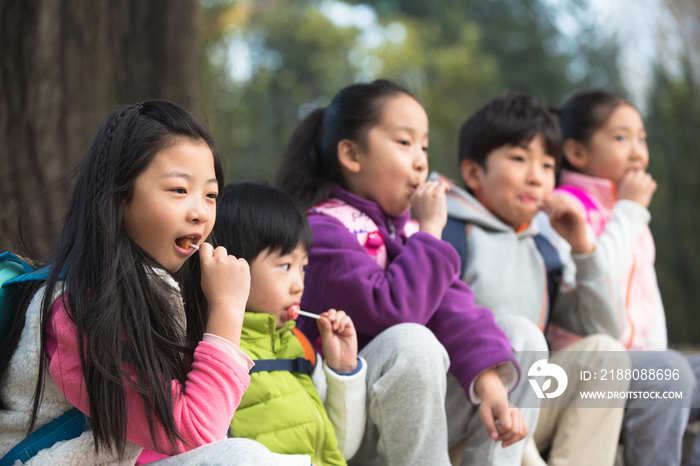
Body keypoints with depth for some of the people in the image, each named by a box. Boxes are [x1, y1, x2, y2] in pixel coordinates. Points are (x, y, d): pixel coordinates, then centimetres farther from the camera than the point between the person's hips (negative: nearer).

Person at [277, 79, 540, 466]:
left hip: (412, 419, 8)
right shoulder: (322, 232, -12)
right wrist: (429, 232, -15)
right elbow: (388, 310, -26)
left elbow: (450, 305, -1)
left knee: (521, 334, 2)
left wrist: (489, 382, -16)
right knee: (410, 341, -35)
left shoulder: (406, 230, 14)